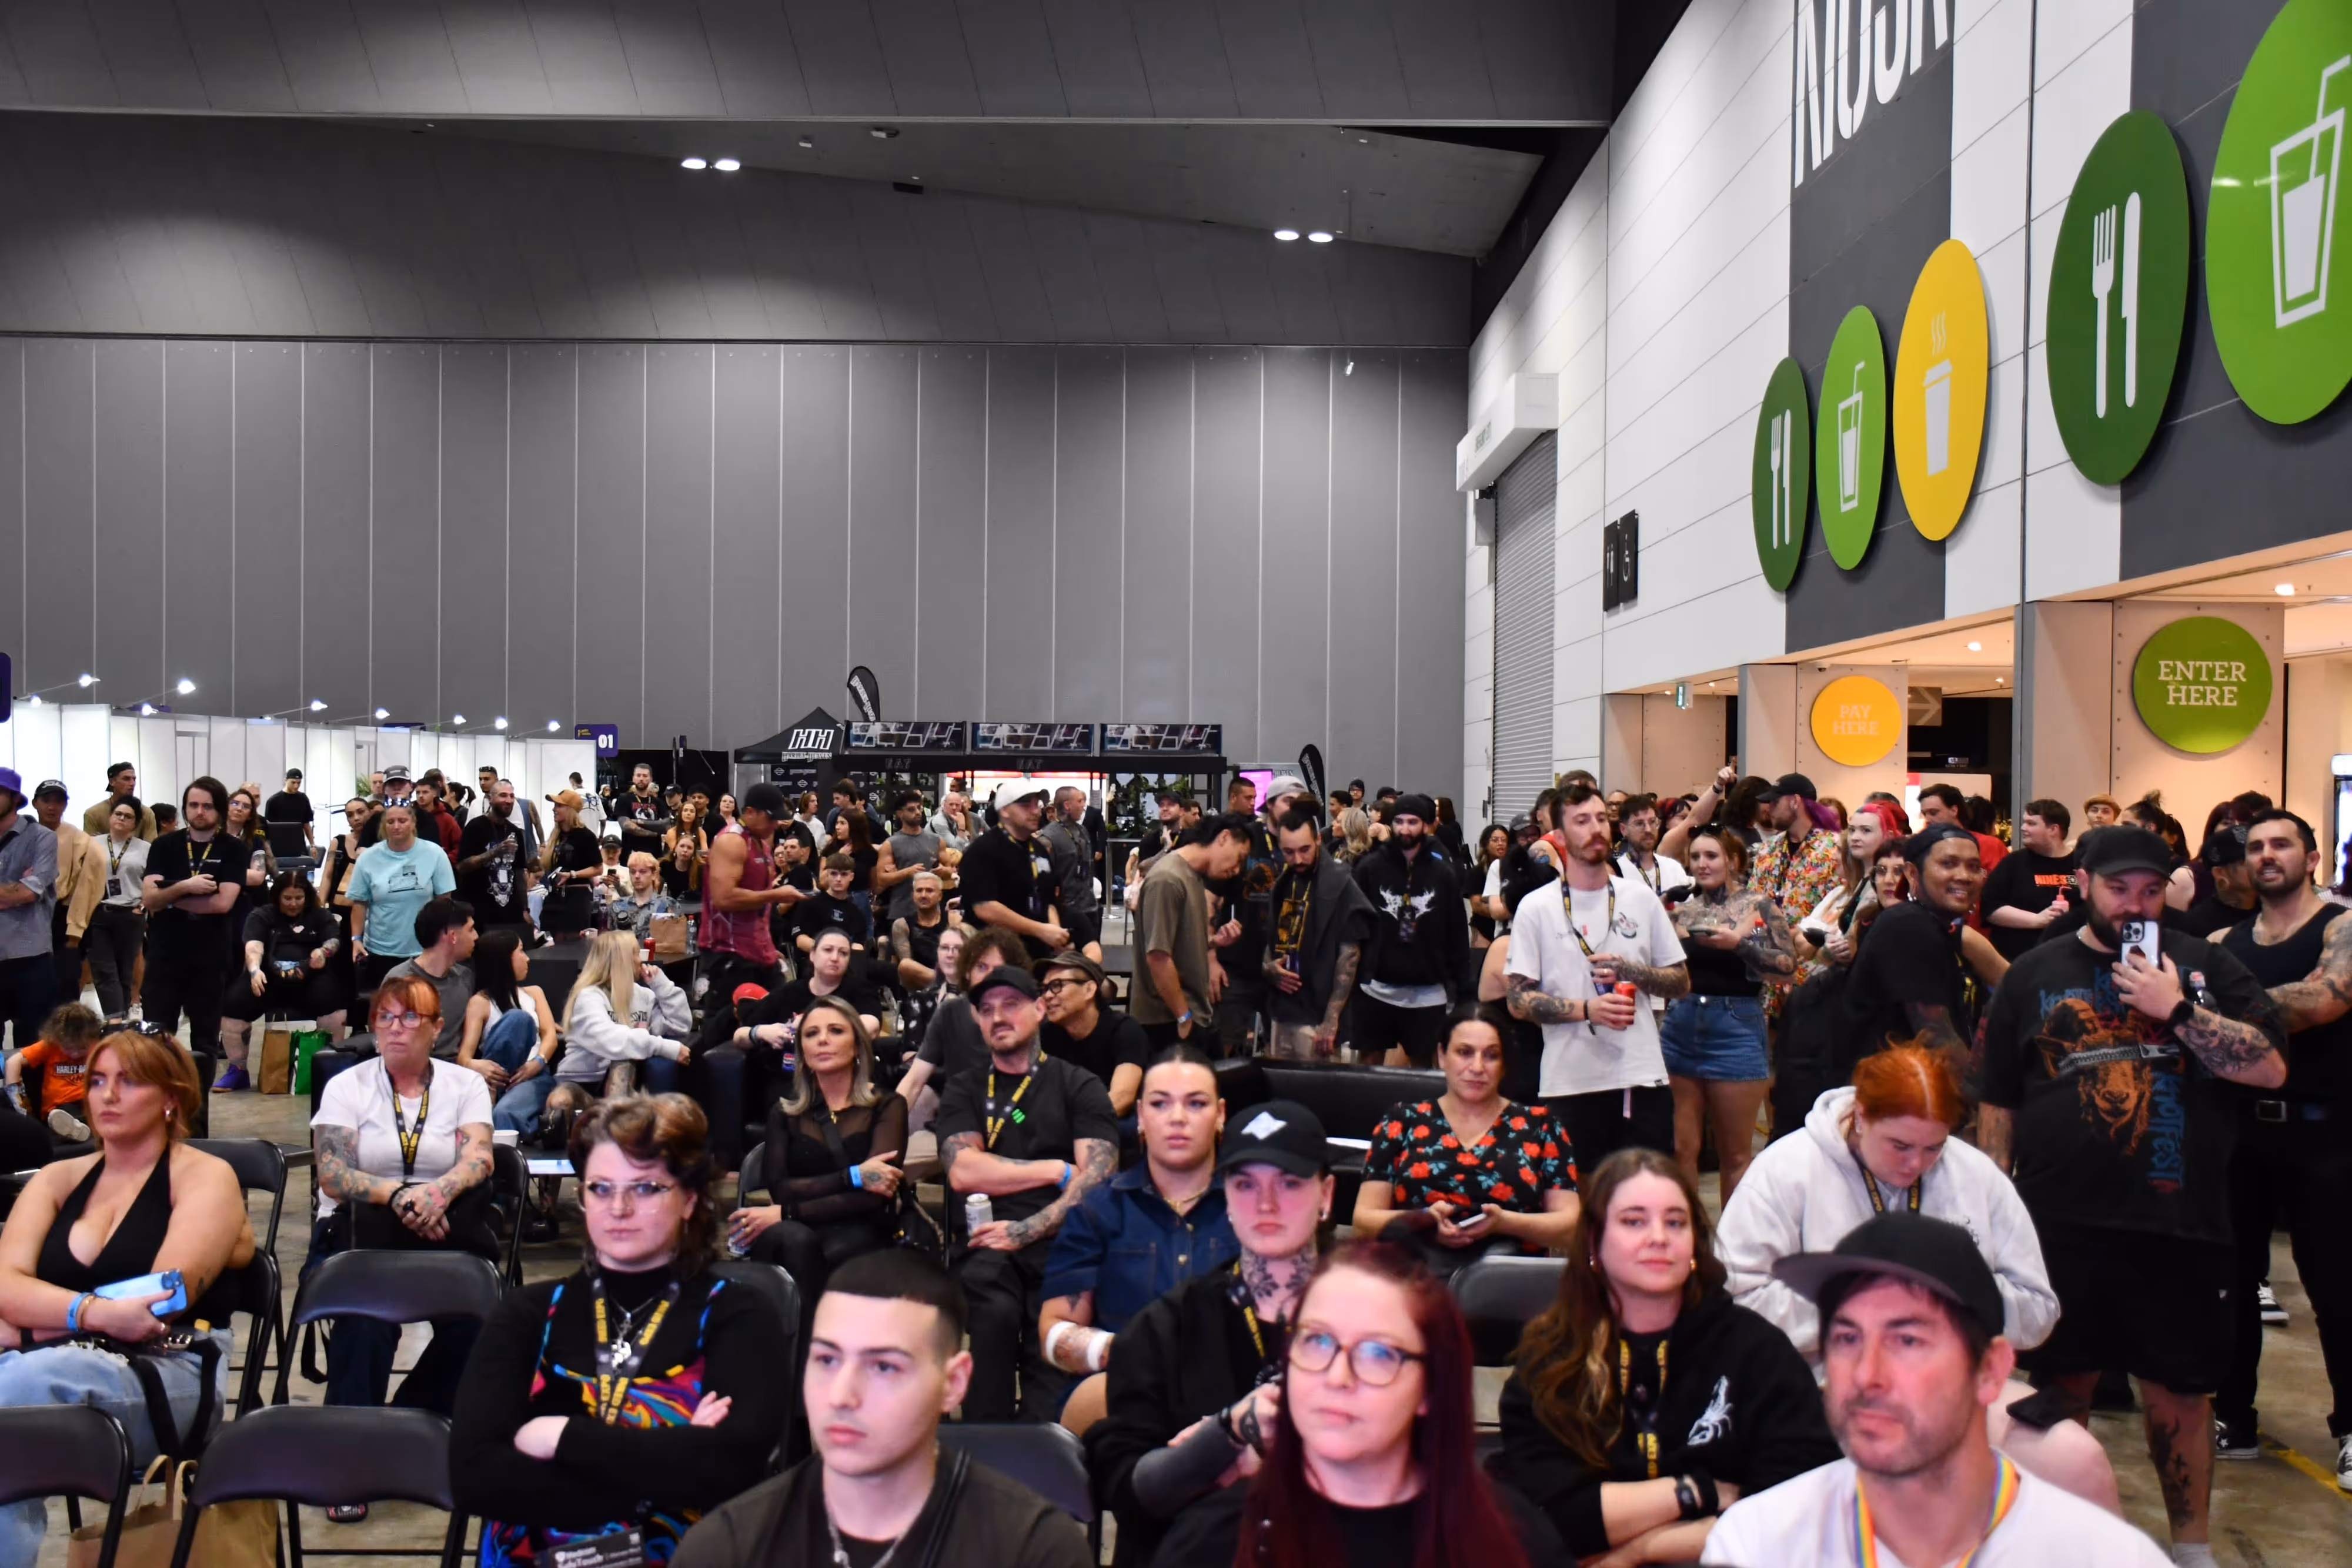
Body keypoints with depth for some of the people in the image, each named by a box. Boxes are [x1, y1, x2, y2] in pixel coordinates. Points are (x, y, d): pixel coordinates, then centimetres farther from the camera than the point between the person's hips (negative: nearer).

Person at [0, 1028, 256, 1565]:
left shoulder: (205, 1176, 7)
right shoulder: (56, 1178, 20)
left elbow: (166, 1298, -7)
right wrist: (94, 1312, -18)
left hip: (166, 1375, -3)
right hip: (48, 1364, 4)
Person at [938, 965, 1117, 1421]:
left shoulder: (1078, 1086, 13)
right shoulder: (964, 1089, 20)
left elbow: (1098, 1176, -2)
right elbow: (964, 1172, 3)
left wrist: (1026, 1231, -13)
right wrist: (1058, 1171, 0)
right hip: (985, 1244, 1)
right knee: (995, 1309, -33)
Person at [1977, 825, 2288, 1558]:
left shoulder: (2203, 966, 6)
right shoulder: (2034, 975, 7)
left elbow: (2271, 1066, -5)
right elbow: (1998, 1103, 8)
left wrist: (2178, 1009, -15)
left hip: (2179, 1221, 0)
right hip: (2062, 1220, 1)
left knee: (2179, 1388, 7)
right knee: (2063, 1379, 11)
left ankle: (2192, 1541, 24)